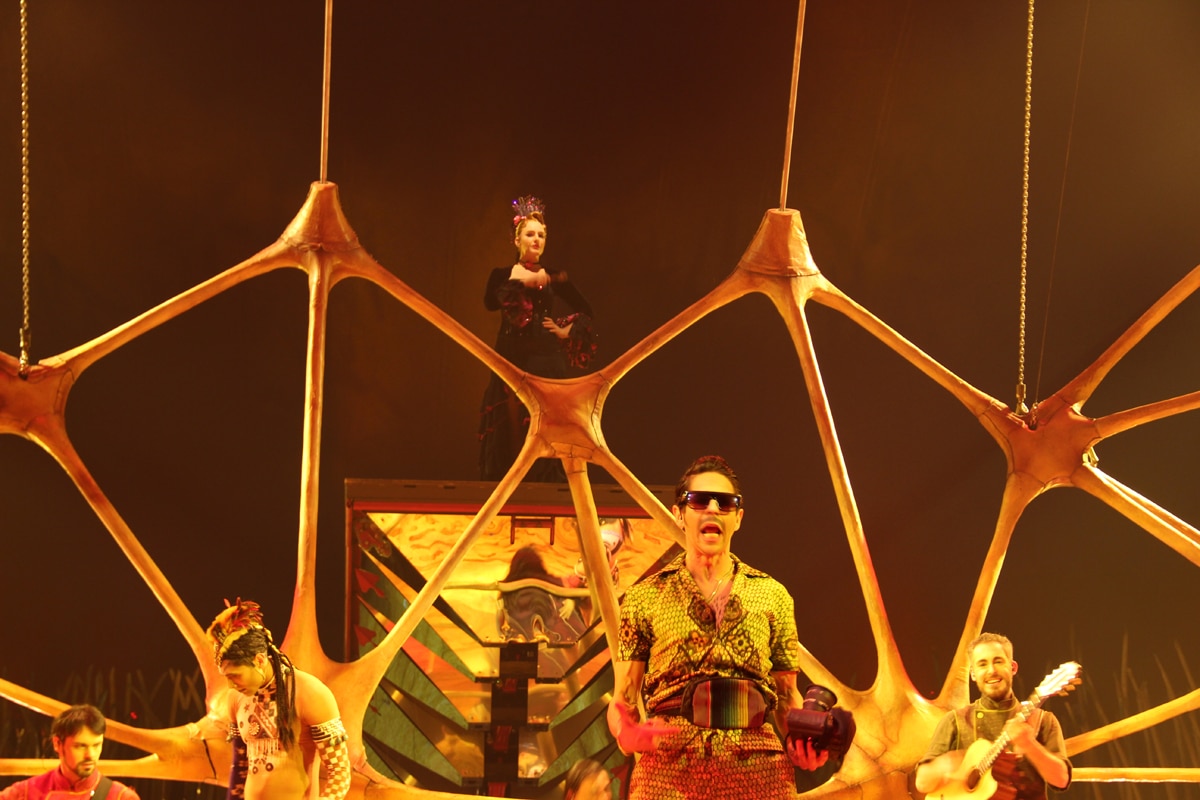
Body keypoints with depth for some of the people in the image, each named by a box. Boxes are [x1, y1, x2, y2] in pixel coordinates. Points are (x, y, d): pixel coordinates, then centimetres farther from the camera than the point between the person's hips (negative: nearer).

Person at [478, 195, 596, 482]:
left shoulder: (555, 278, 10)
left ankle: (545, 481, -3)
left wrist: (566, 332, 2)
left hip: (547, 361, 1)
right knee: (511, 429, -3)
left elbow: (585, 313, 15)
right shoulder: (503, 274, 7)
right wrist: (518, 281, -22)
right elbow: (491, 302, -14)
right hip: (512, 359, -1)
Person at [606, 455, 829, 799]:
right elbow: (623, 700, 8)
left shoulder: (772, 595, 14)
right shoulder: (645, 597, 10)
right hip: (669, 767, -1)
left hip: (758, 769, 1)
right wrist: (628, 734, -14)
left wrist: (802, 745, -1)